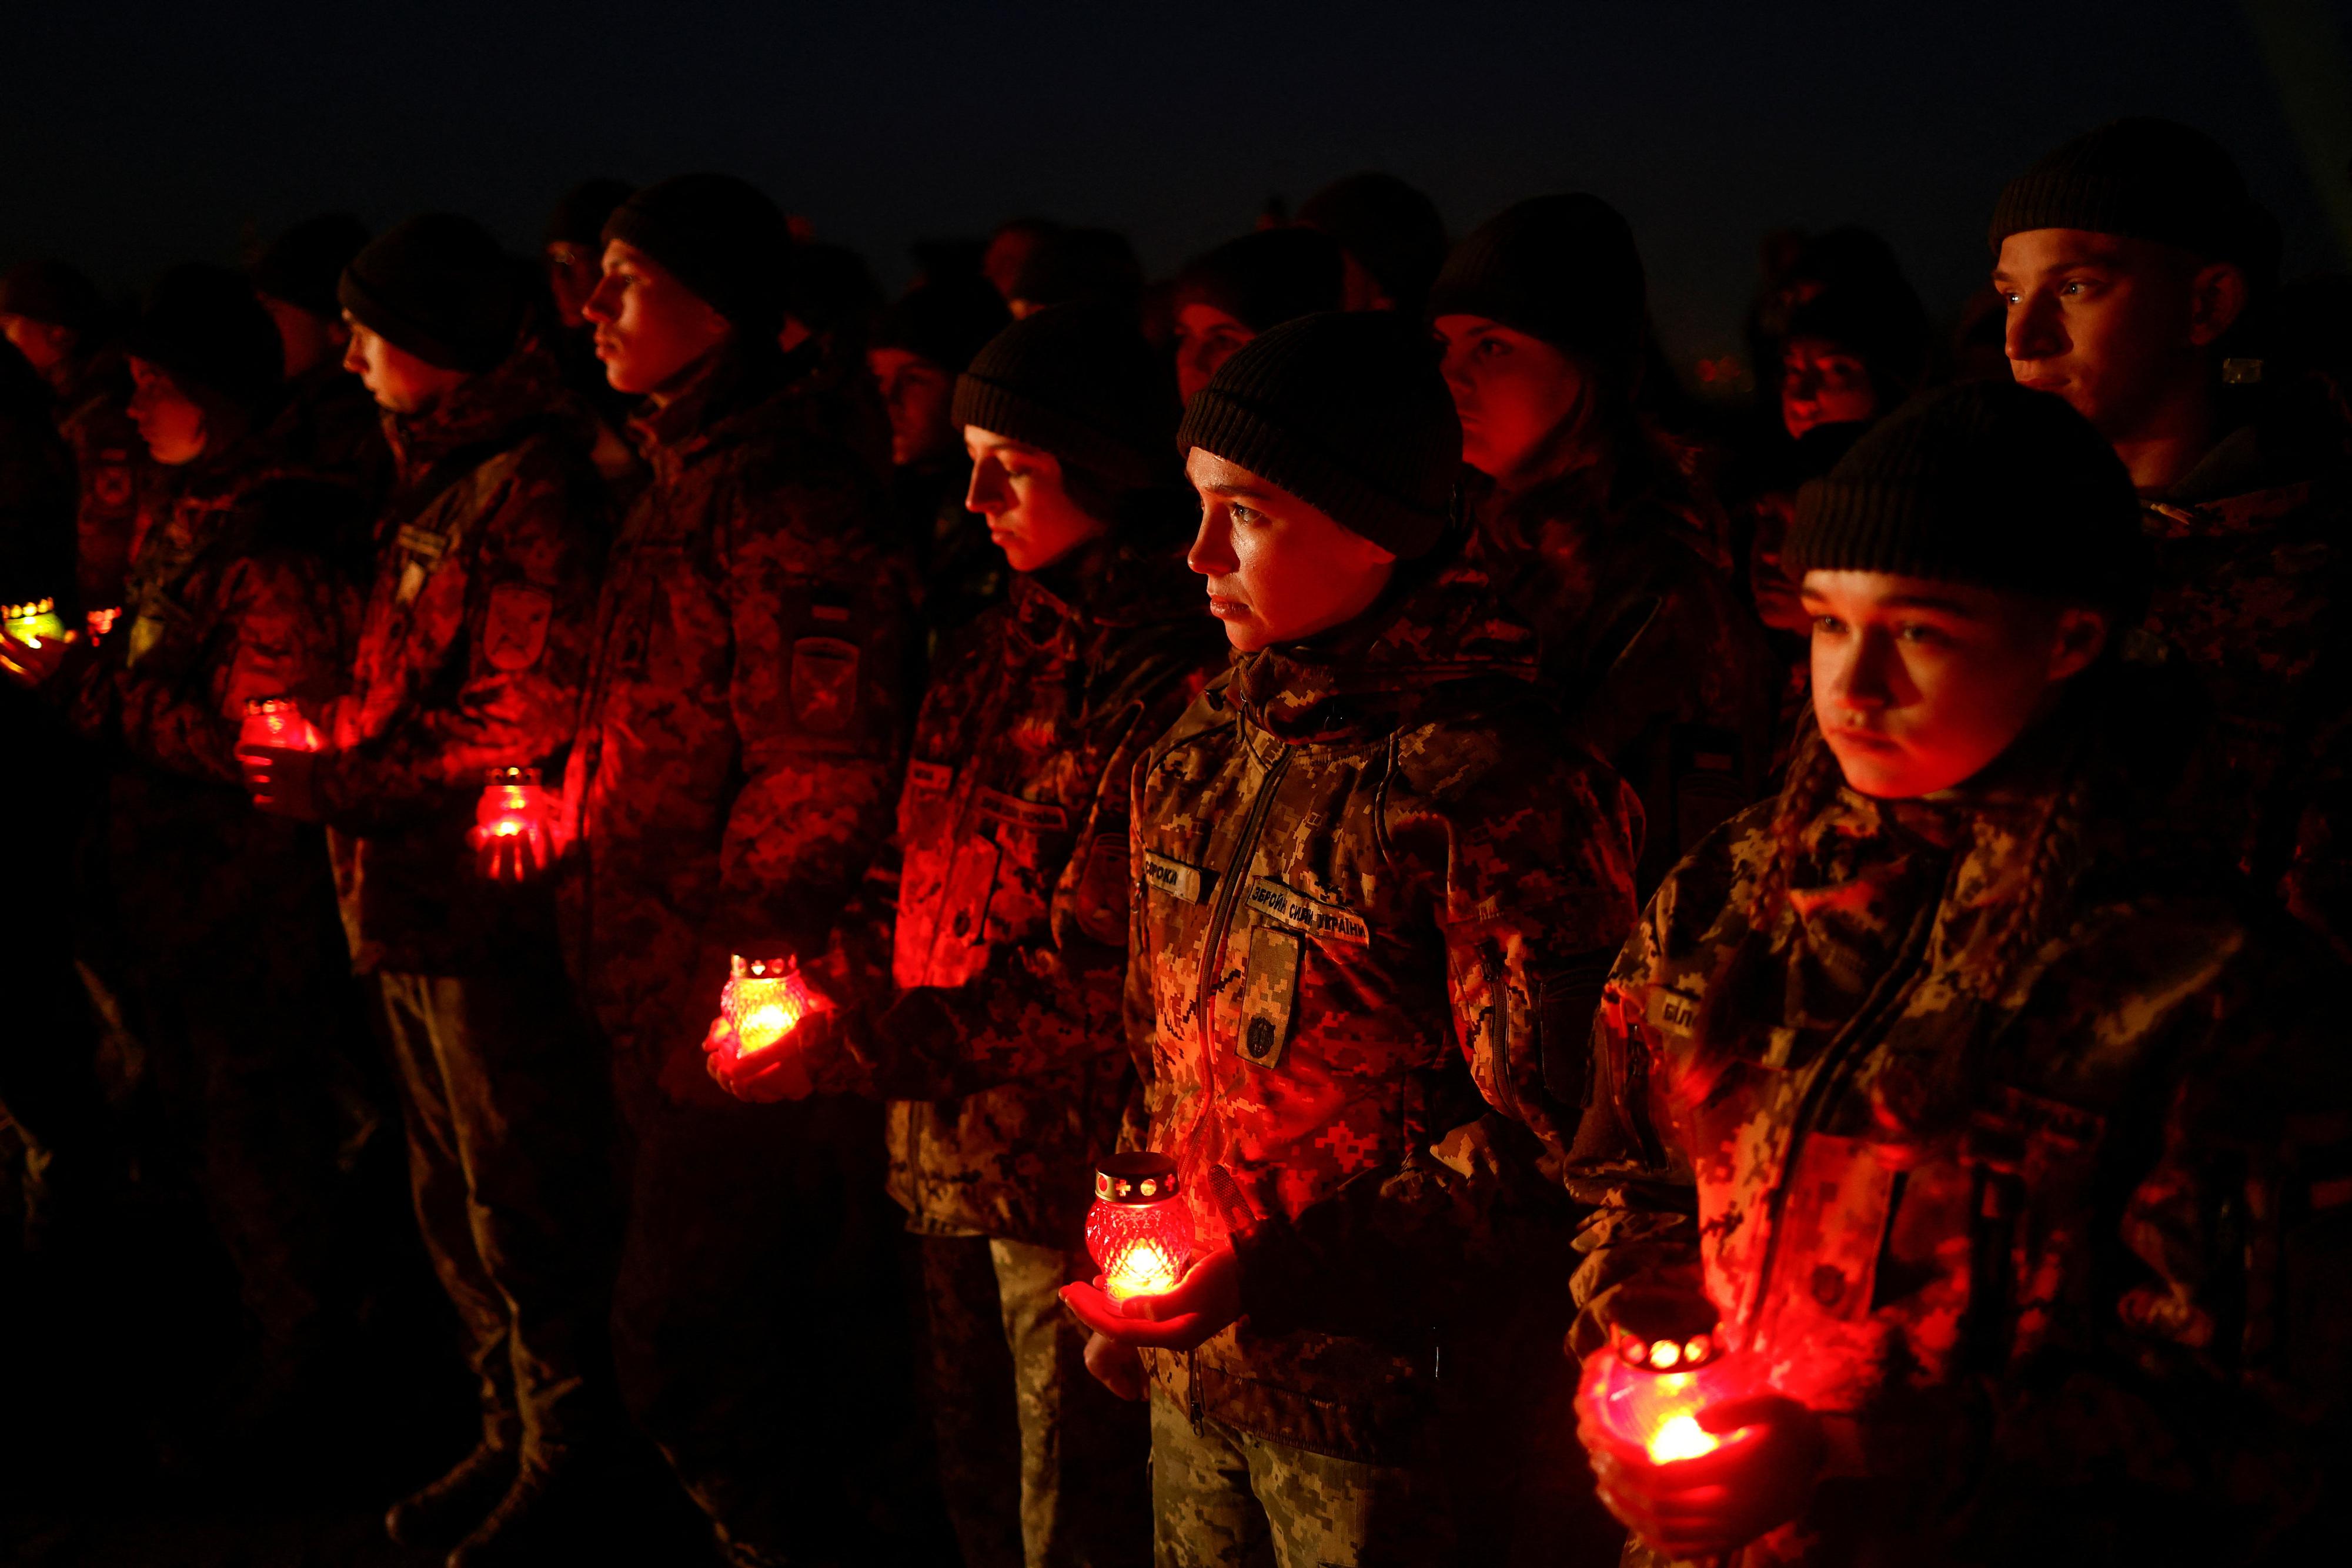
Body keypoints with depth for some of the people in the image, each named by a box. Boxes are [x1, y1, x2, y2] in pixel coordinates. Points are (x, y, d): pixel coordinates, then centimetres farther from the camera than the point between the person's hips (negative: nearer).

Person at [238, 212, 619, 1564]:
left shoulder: (533, 487, -15)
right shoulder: (438, 479, 16)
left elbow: (521, 718, -21)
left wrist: (342, 782, -15)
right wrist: (333, 769, 6)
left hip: (491, 908, -10)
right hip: (417, 898, 10)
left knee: (524, 1209, 2)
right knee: (456, 1200, 17)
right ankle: (513, 1438, 30)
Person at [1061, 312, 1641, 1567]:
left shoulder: (1487, 781, -18)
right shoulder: (1204, 749, 6)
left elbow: (1545, 1140, -19)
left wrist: (1275, 1275, -23)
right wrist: (1128, 1281, 14)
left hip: (1378, 1405, -7)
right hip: (1192, 1367, 7)